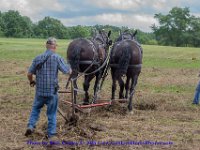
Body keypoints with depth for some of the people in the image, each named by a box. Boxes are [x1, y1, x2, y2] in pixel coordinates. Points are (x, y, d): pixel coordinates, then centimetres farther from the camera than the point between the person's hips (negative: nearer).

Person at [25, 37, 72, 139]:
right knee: (52, 112, 12)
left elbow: (29, 74, 3)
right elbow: (68, 71, -10)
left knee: (36, 108, 23)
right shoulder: (57, 58, -12)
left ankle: (31, 126, 11)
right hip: (52, 91, -2)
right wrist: (70, 68, 14)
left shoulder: (37, 58, -1)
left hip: (39, 91, 3)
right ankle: (51, 133, 18)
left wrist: (32, 82, 24)